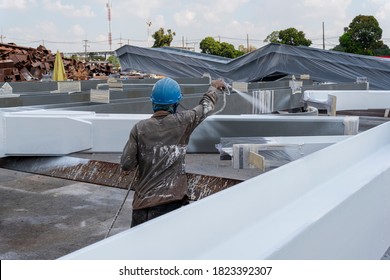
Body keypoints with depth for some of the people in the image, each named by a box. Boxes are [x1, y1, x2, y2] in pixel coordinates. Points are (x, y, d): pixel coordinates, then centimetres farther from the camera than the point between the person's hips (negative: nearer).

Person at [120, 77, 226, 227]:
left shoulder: (140, 128, -2)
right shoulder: (182, 122, -3)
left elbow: (126, 165, 0)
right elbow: (206, 106, 16)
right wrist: (214, 88, 35)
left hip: (142, 203, 2)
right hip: (171, 201, -1)